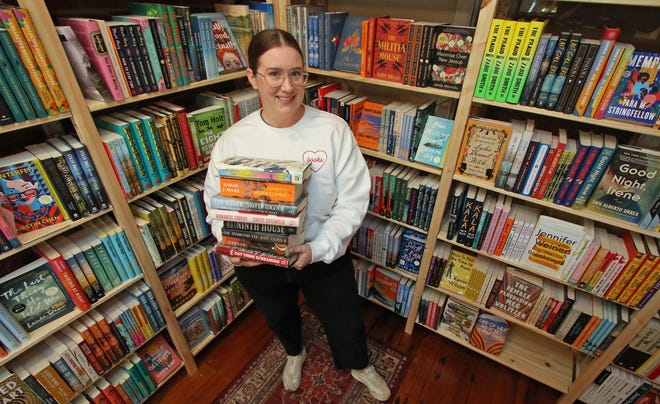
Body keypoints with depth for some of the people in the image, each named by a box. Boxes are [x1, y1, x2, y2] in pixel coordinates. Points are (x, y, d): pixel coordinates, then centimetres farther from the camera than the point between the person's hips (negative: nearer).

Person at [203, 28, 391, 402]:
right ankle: (295, 353, 69)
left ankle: (359, 366, 59)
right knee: (280, 318, 31)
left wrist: (319, 248, -26)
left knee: (347, 324, 20)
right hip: (257, 262, 2)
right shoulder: (233, 140, -12)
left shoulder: (334, 130, -17)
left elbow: (353, 201, -15)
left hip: (325, 258, -1)